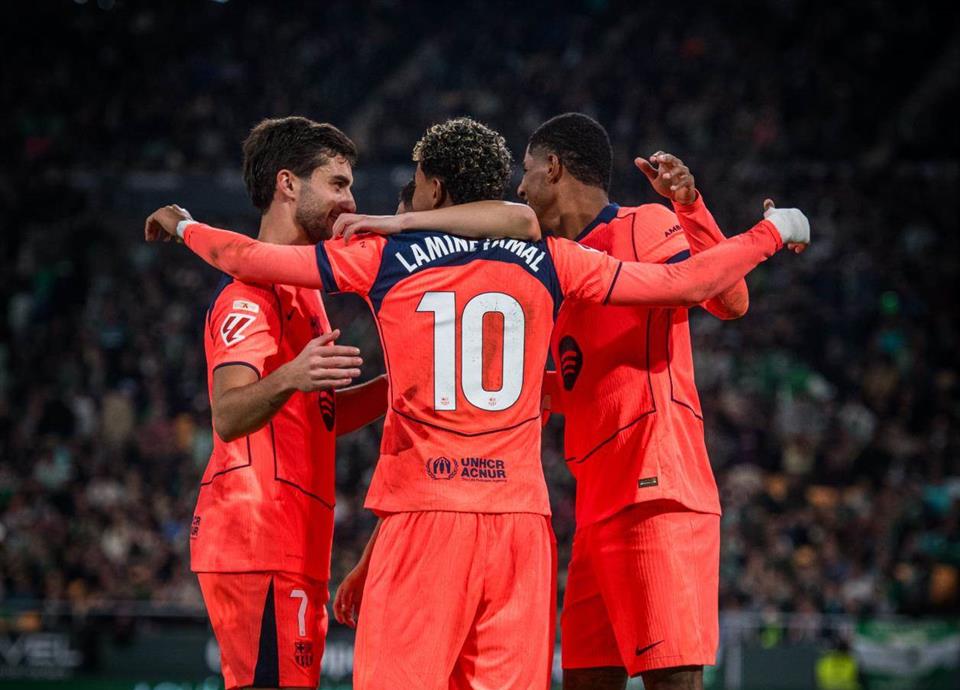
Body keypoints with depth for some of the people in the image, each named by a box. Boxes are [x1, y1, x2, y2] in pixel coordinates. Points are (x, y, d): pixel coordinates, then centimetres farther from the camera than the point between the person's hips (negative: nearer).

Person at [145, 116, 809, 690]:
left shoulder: (386, 256, 4)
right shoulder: (548, 261, 8)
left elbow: (250, 257, 11)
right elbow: (689, 282, 12)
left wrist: (185, 225, 31)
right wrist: (771, 233, 29)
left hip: (425, 512, -2)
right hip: (520, 513, 2)